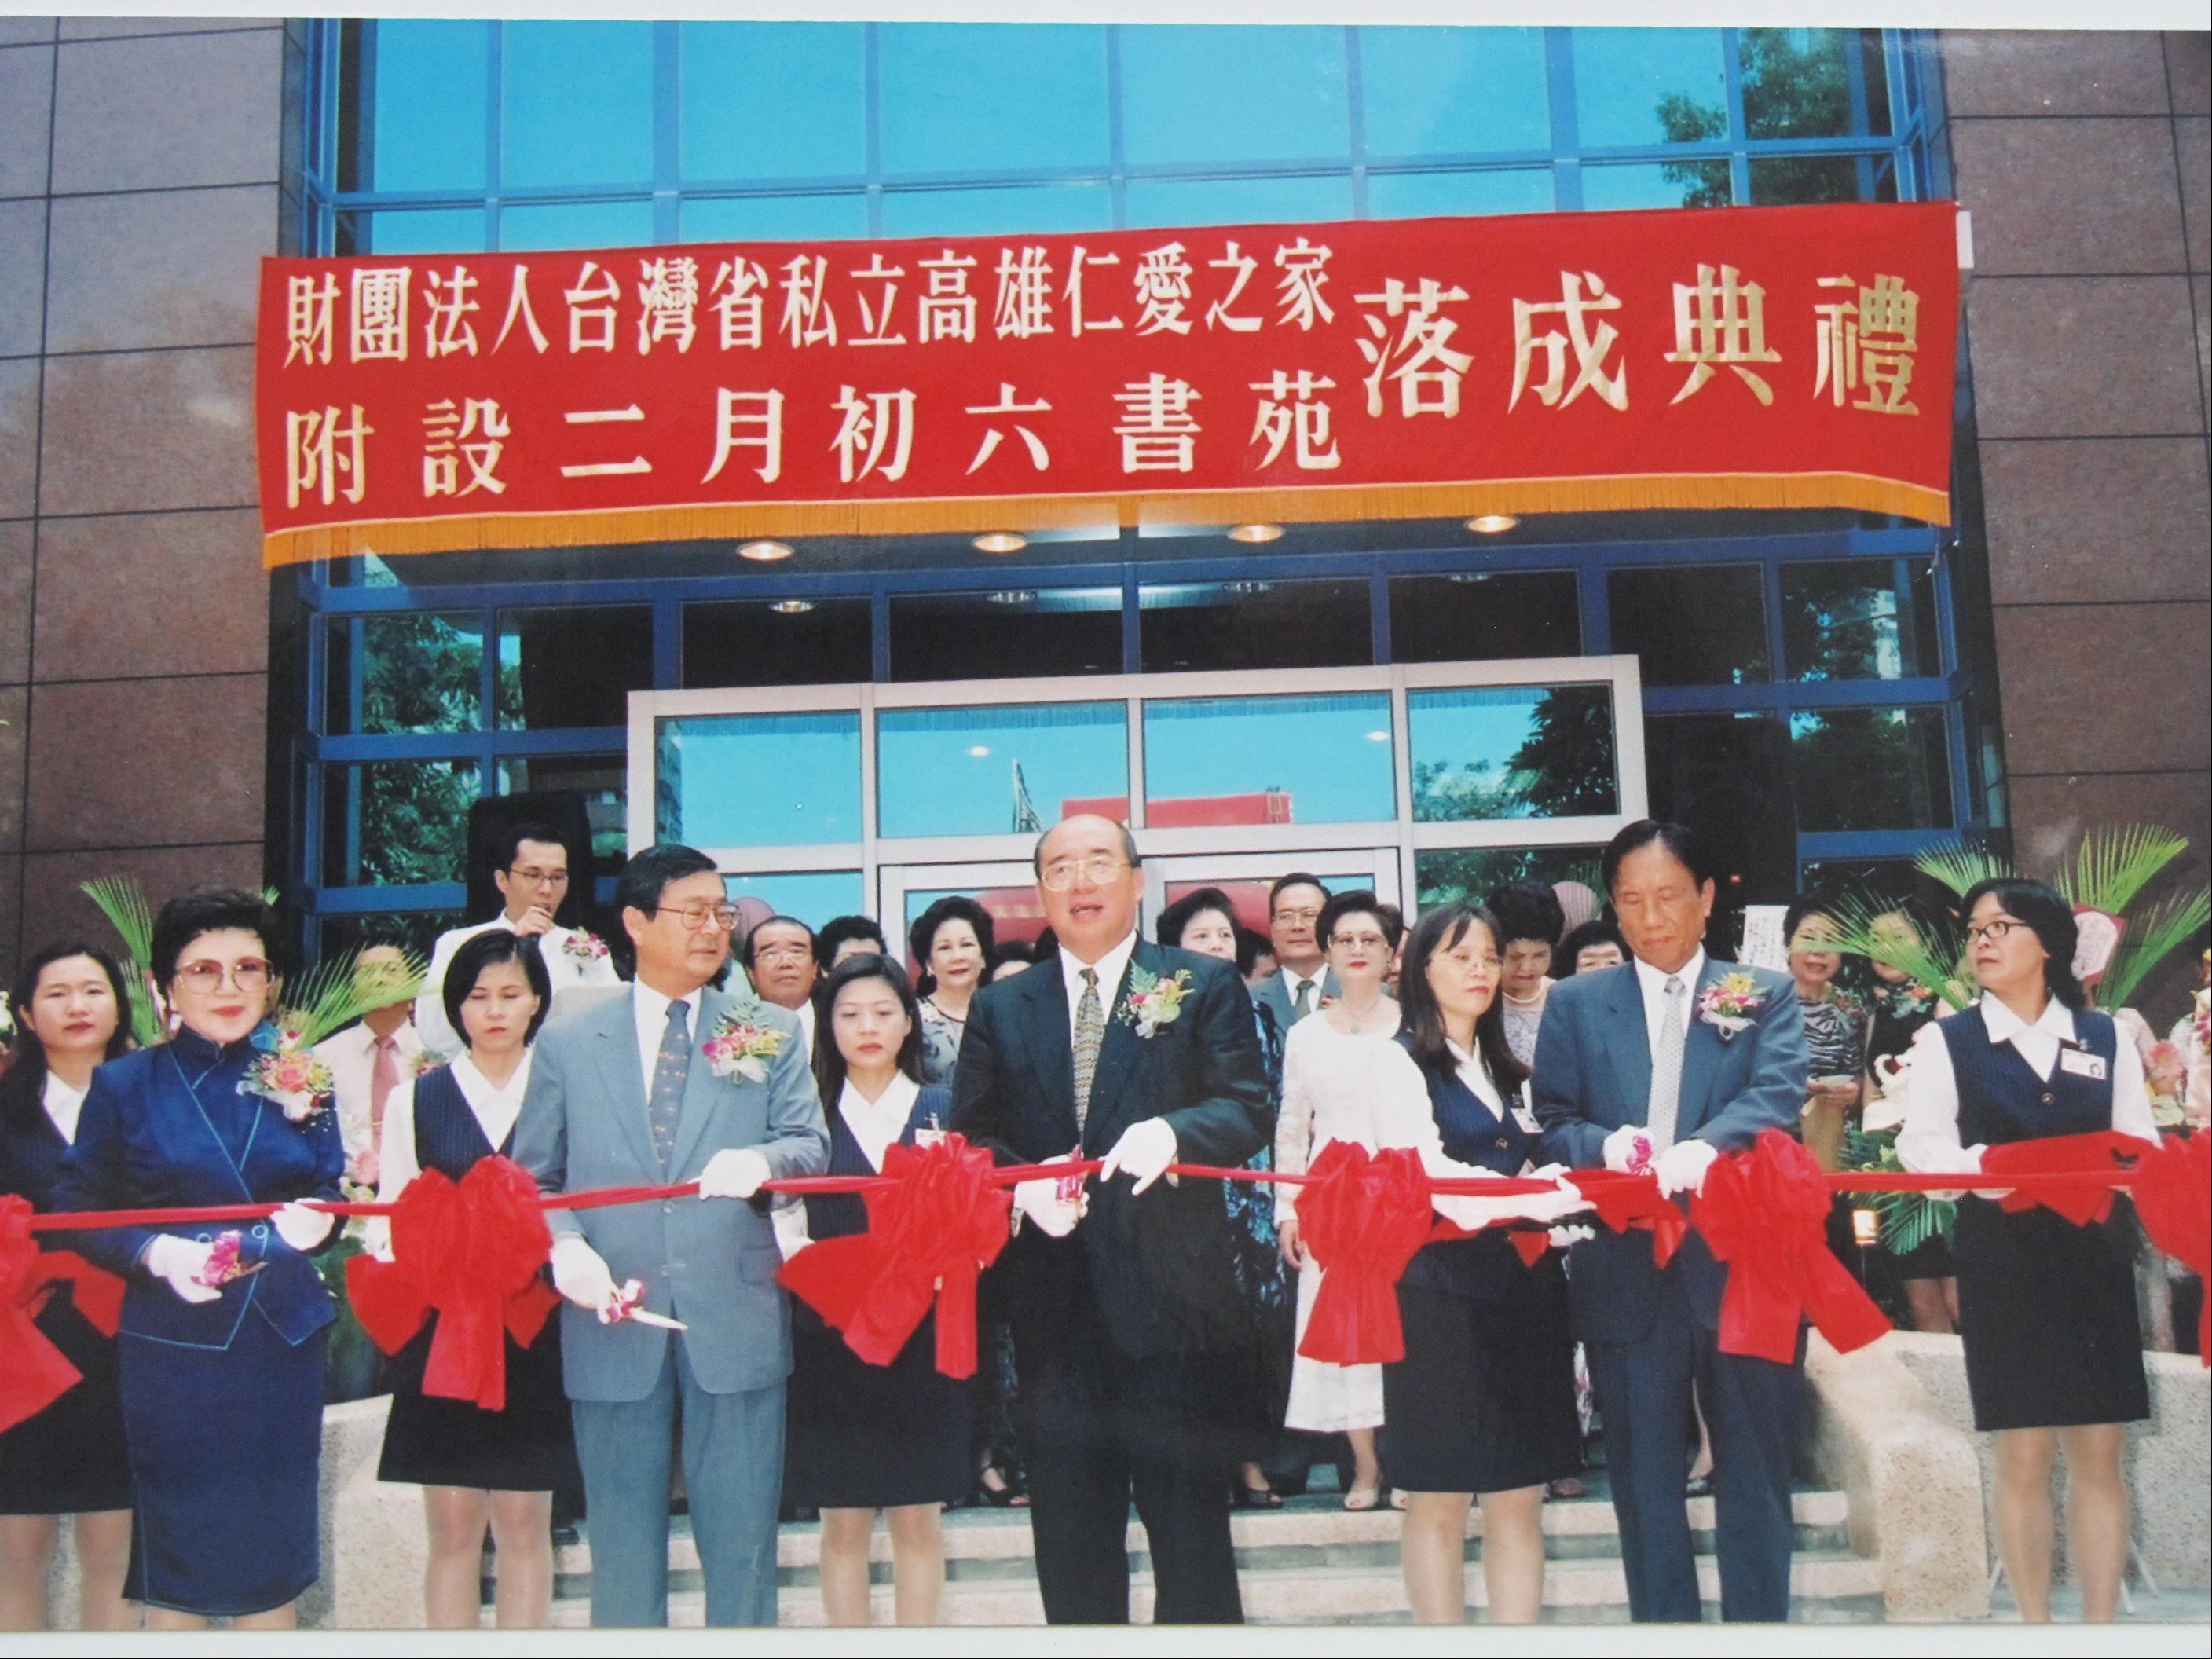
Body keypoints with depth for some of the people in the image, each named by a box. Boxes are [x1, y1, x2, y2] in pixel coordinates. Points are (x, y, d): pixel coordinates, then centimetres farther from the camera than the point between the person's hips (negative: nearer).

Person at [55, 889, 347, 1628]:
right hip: (172, 1346, -2)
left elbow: (335, 1193, 8)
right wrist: (154, 1252, -17)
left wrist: (318, 1217, -14)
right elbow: (79, 1211, 0)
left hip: (283, 1341, 2)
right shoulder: (124, 1086, 1)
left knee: (274, 1555, 9)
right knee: (175, 1551, 6)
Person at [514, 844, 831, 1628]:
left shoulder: (771, 1033, 7)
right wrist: (564, 1246, -12)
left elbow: (810, 1144, 0)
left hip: (735, 1318, 0)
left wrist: (761, 1160, -22)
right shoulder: (566, 1041, 6)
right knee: (623, 1544, 12)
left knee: (742, 1540, 8)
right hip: (612, 1323, 0)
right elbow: (534, 1176, 7)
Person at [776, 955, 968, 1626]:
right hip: (831, 1337, 0)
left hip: (923, 1336, 1)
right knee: (843, 1521, 6)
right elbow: (784, 1220, 0)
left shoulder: (943, 1108, 7)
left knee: (918, 1517, 7)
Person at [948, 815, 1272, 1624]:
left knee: (1189, 1518, 6)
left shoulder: (1205, 985, 4)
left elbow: (1249, 1109, -5)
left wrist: (1172, 1131, -24)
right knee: (1068, 1536, 12)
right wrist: (1022, 1184, -12)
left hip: (1167, 1289, -3)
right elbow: (972, 1139, 8)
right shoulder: (1000, 1008, 12)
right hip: (1053, 1298, 3)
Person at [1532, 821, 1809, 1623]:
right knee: (1644, 1481, 11)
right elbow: (1552, 1122, 2)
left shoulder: (1766, 994, 6)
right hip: (1627, 1274, 1)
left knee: (1754, 1474, 9)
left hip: (1742, 1263, -1)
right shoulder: (1574, 1004, 9)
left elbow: (1778, 1095, -11)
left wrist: (1704, 1145, -32)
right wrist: (1605, 1144, -21)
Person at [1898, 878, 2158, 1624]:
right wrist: (1986, 1166, -21)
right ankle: (2034, 1623, 12)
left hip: (2095, 1254, 2)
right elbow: (1919, 1143, -4)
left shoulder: (2107, 1037, 10)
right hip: (2001, 1256, -2)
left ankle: (2101, 1623, 13)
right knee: (2024, 1455, 1)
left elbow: (2140, 1140, 6)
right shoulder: (1947, 1039, 5)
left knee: (2100, 1451, 4)